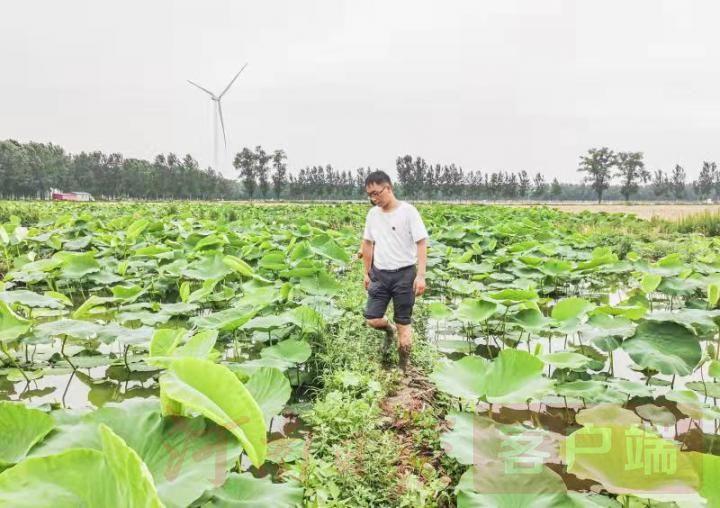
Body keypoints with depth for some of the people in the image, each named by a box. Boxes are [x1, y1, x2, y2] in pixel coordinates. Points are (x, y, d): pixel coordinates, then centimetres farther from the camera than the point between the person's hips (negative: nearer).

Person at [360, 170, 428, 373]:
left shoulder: (408, 211, -11)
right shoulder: (372, 214, 5)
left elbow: (422, 243, -12)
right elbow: (368, 244, 15)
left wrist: (421, 276, -19)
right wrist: (366, 273, 15)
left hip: (404, 273, -4)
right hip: (380, 274, 5)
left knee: (403, 323, 4)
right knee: (372, 319, -3)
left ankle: (404, 368, 18)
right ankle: (390, 330, 32)